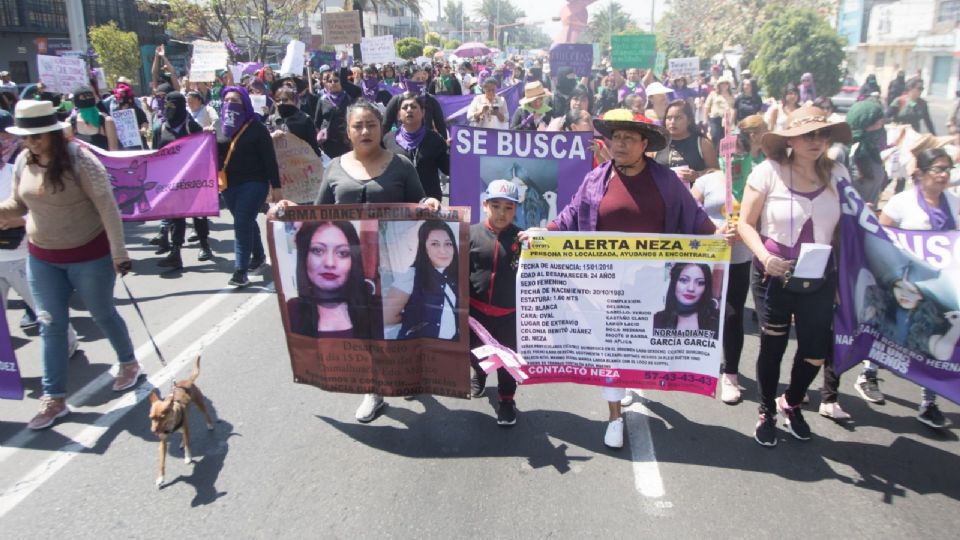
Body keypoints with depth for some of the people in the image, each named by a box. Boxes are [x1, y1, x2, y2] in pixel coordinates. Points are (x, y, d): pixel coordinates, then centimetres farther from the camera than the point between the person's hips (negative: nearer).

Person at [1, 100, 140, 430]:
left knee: (103, 314, 12)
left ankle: (129, 364, 38)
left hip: (89, 255, -5)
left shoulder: (79, 159, -18)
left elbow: (107, 206, -20)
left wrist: (118, 251, -23)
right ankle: (54, 399, 17)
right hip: (42, 258, 5)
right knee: (51, 326, 8)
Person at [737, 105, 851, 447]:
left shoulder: (837, 174, 1)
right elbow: (745, 224, -7)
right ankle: (767, 412, 32)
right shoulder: (768, 171, -11)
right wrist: (764, 256, -23)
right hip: (773, 277, -3)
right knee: (772, 347, 8)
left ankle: (791, 404, 36)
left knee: (816, 353, 5)